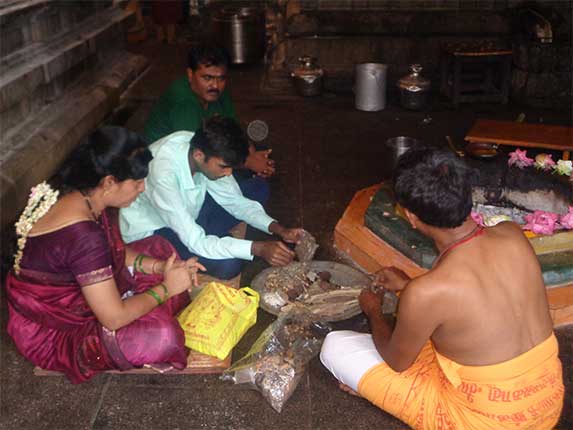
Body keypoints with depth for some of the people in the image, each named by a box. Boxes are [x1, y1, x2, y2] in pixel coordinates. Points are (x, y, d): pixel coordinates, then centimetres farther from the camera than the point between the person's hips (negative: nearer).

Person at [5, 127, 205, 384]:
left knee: (159, 248, 6)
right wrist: (166, 287, -16)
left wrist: (160, 267, -7)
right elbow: (114, 318, -30)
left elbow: (118, 251, 8)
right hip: (52, 332, -9)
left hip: (68, 294, 9)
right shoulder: (84, 235, -36)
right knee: (161, 335, -27)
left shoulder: (82, 197, -8)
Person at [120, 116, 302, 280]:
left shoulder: (204, 148, -18)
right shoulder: (163, 171, -38)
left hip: (187, 215, 7)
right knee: (228, 264, -29)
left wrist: (278, 229, -18)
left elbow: (234, 200, -5)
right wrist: (258, 248, -39)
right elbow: (195, 241, -36)